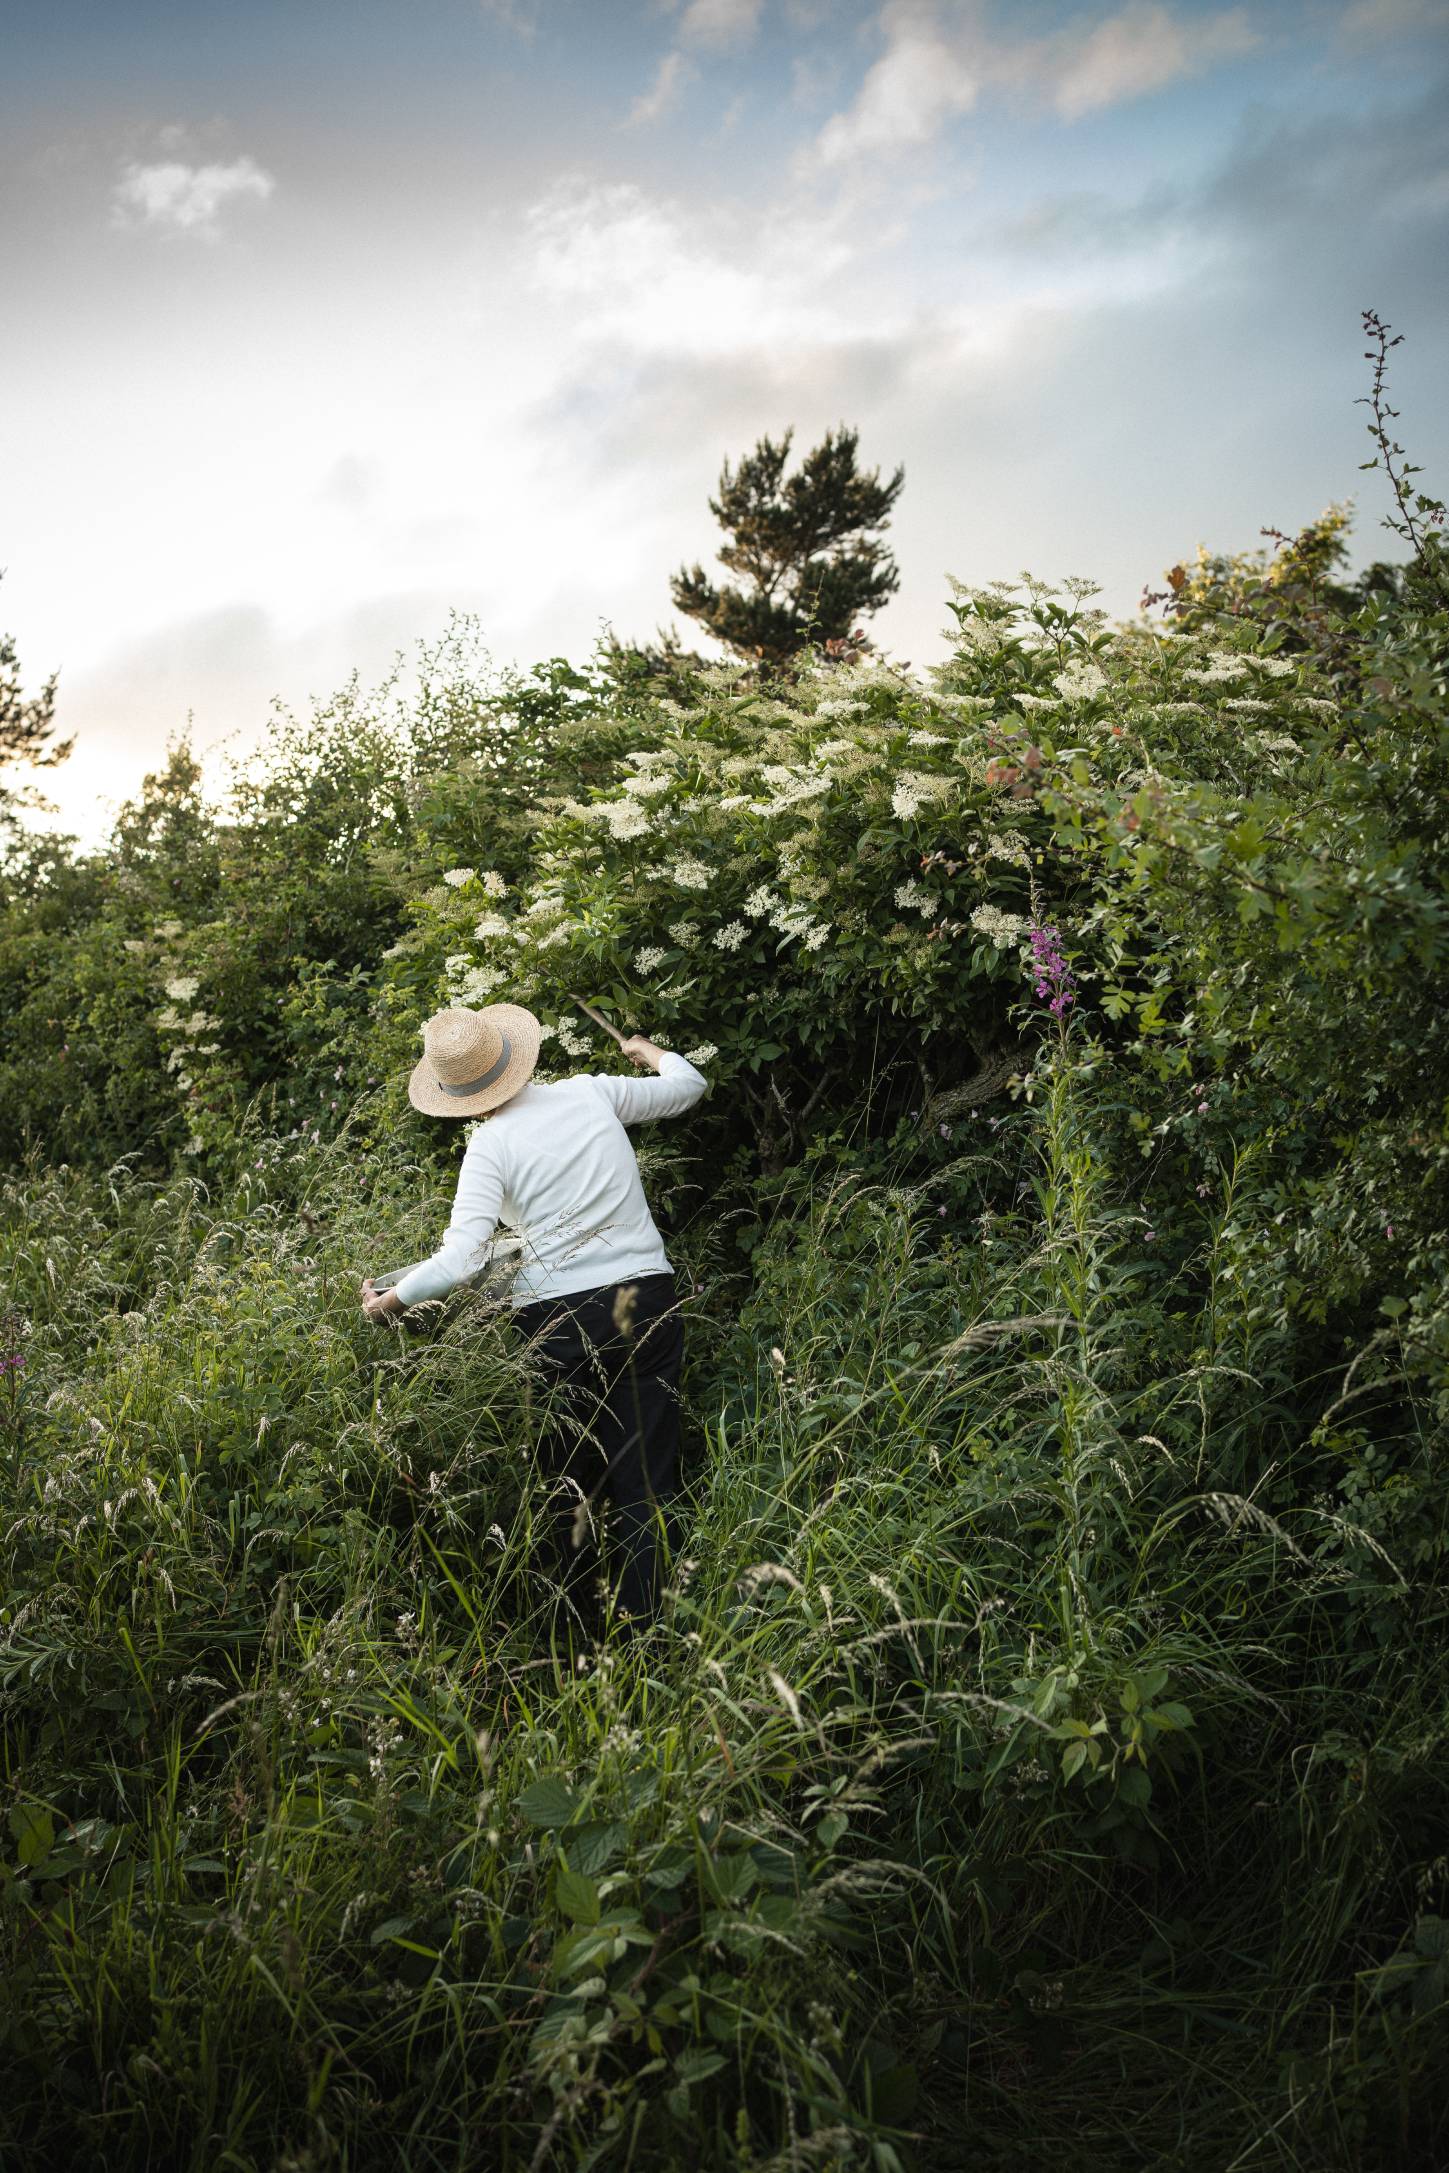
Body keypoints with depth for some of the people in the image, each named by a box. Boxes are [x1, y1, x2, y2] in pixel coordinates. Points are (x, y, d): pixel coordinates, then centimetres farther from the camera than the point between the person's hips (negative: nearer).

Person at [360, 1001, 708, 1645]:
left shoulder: (491, 1147, -8)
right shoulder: (592, 1093, 2)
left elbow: (460, 1260, -16)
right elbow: (688, 1085, 19)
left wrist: (391, 1299, -1)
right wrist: (648, 1052, 39)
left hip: (561, 1321, -2)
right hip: (647, 1302, 3)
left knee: (570, 1487, 15)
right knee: (647, 1484, 7)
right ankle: (645, 1632, 8)